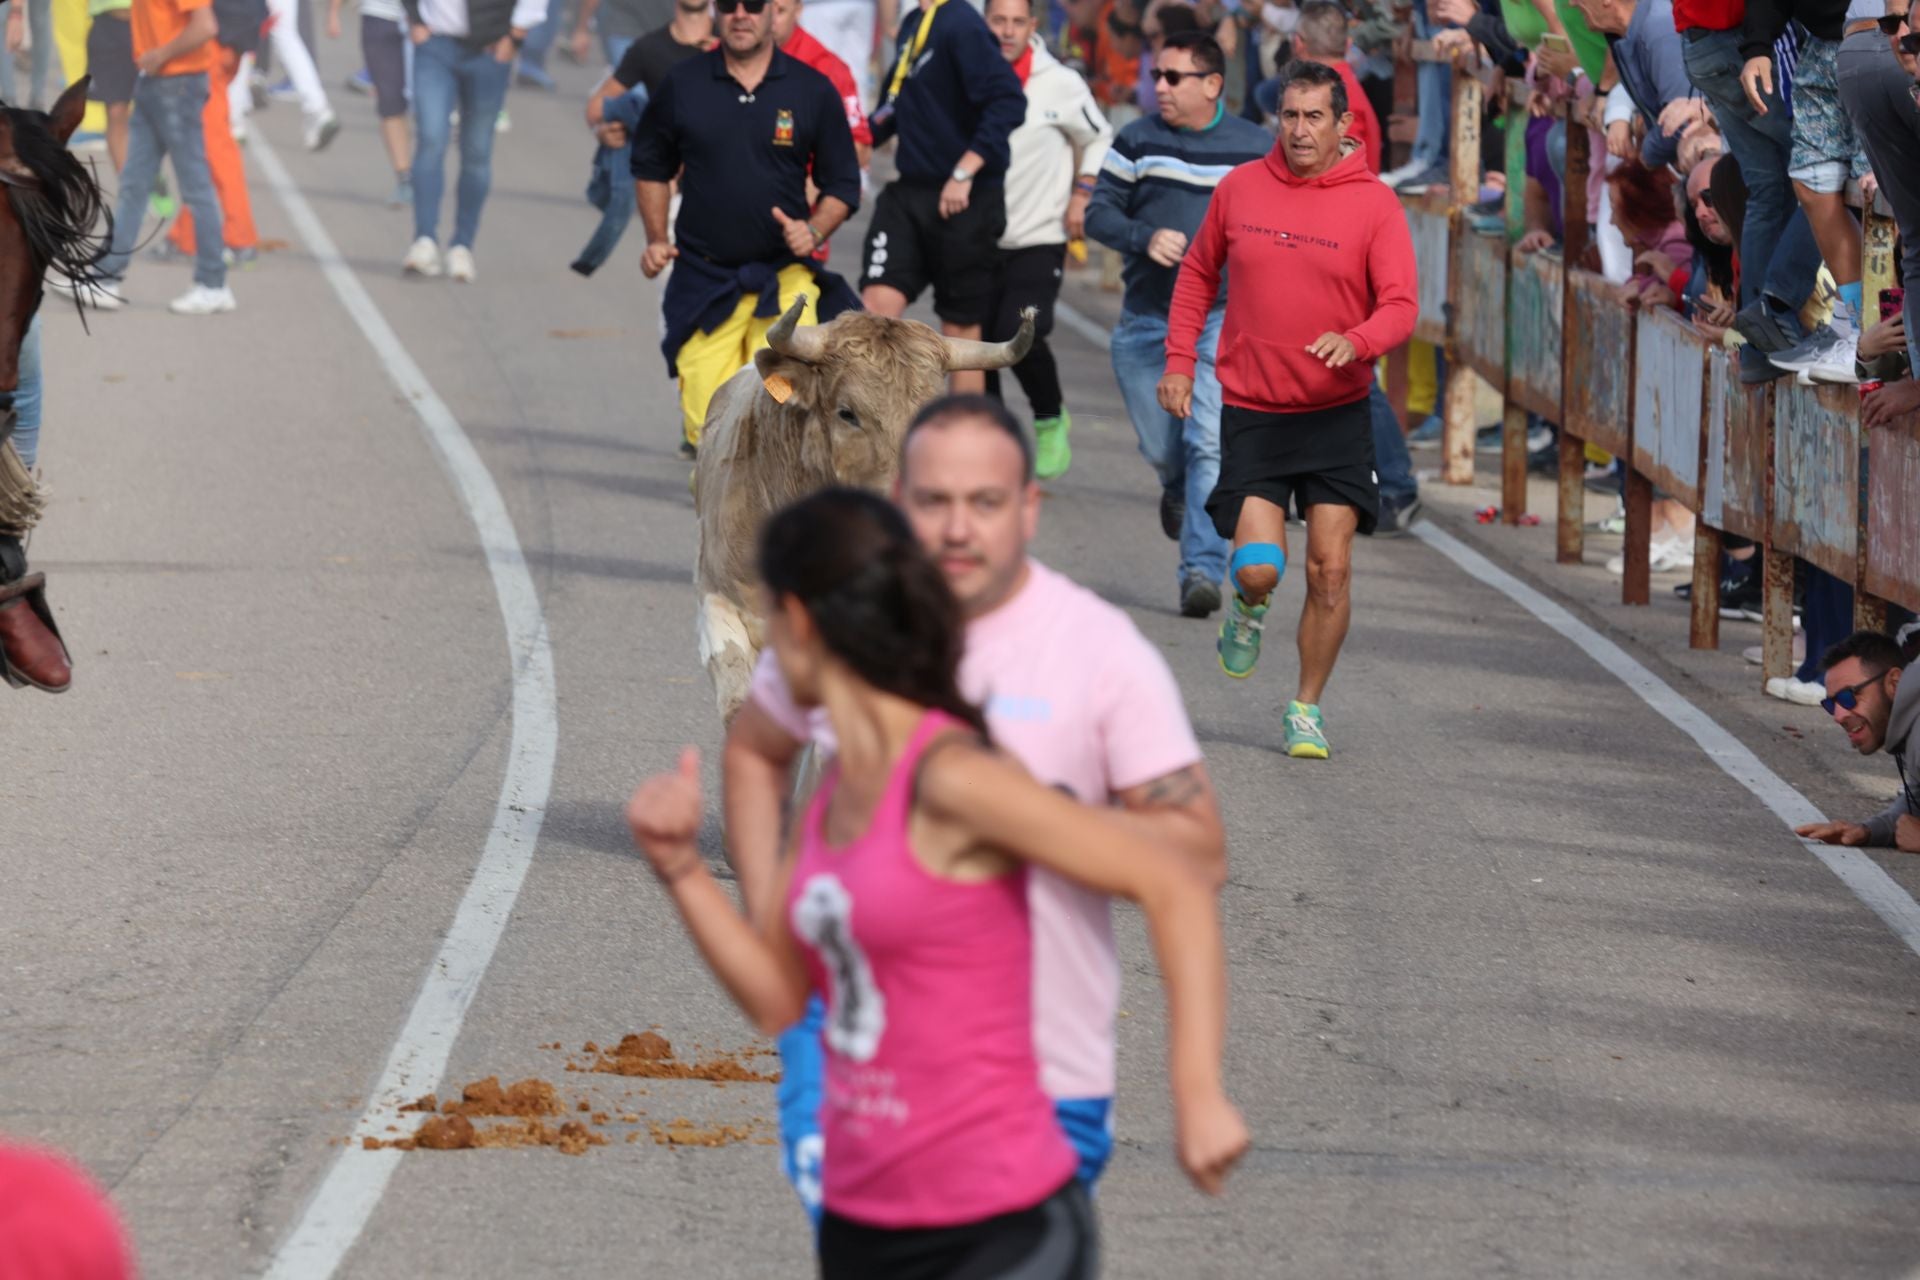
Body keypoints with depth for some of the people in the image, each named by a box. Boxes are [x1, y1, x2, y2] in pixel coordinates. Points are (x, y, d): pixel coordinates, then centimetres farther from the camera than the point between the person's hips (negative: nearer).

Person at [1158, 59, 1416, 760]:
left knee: (1330, 570, -5)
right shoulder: (1240, 188, 3)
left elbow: (1400, 307, -8)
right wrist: (1179, 360, 10)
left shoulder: (1374, 204, -4)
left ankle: (1307, 707, 13)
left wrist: (1356, 341, -29)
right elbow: (1199, 271, 17)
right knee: (1258, 568, -10)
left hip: (1337, 413, 0)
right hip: (1252, 411, 1)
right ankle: (1248, 609, 28)